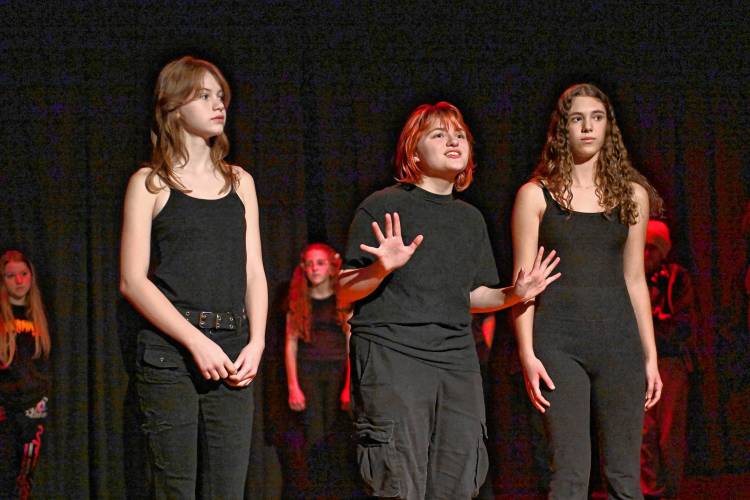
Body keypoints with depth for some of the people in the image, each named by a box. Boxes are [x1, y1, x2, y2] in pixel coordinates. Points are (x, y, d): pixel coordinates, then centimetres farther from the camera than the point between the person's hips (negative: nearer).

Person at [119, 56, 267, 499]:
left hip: (233, 357, 4)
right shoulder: (150, 183, 4)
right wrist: (196, 342, -13)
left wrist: (256, 342, -1)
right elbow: (133, 280, -4)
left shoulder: (240, 182, 17)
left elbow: (254, 272, 15)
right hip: (170, 354, -4)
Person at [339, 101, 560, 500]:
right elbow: (344, 291, -3)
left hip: (457, 360, 6)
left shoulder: (470, 219, 17)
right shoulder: (382, 207, 0)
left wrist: (512, 295, 5)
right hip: (391, 355, -6)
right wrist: (382, 269, -22)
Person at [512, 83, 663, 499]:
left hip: (618, 339, 3)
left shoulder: (632, 195, 12)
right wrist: (527, 354, -7)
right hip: (559, 342, -3)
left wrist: (650, 356, 11)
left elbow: (634, 280, 15)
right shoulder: (536, 195, 4)